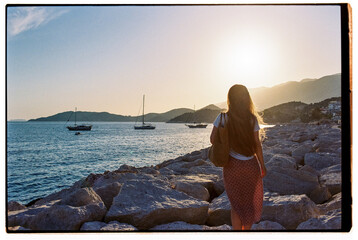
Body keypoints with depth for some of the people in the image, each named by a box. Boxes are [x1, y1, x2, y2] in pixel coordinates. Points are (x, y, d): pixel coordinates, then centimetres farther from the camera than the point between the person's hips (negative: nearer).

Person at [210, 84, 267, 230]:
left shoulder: (223, 118, -8)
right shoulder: (252, 119, -10)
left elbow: (213, 139, -5)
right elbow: (257, 145, -7)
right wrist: (262, 165, 3)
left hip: (231, 166, 1)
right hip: (250, 166, -1)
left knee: (236, 204, 18)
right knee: (251, 203, 21)